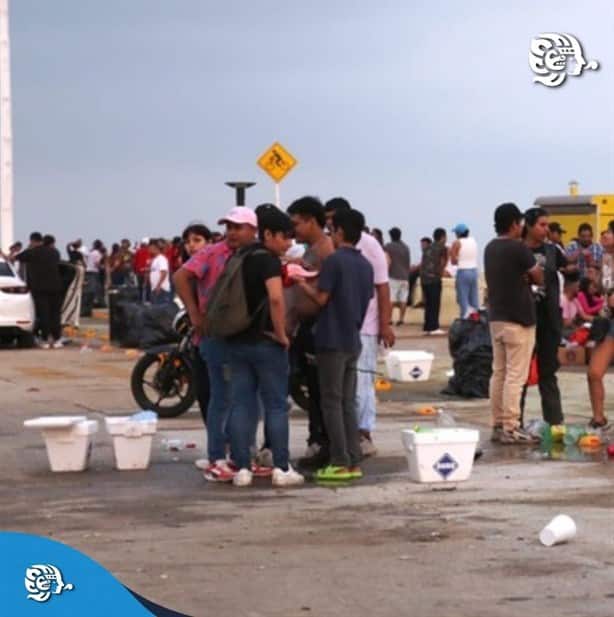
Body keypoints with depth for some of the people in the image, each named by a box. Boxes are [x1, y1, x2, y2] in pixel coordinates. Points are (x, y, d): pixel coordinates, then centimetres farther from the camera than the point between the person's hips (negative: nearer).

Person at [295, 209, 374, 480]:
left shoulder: (334, 260, -12)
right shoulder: (365, 265, 11)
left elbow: (321, 298, -13)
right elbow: (366, 302, 14)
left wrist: (302, 283, 2)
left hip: (332, 341, -7)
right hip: (353, 341, 7)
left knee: (332, 402, -3)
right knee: (348, 403, 10)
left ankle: (340, 463, -4)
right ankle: (354, 462, 9)